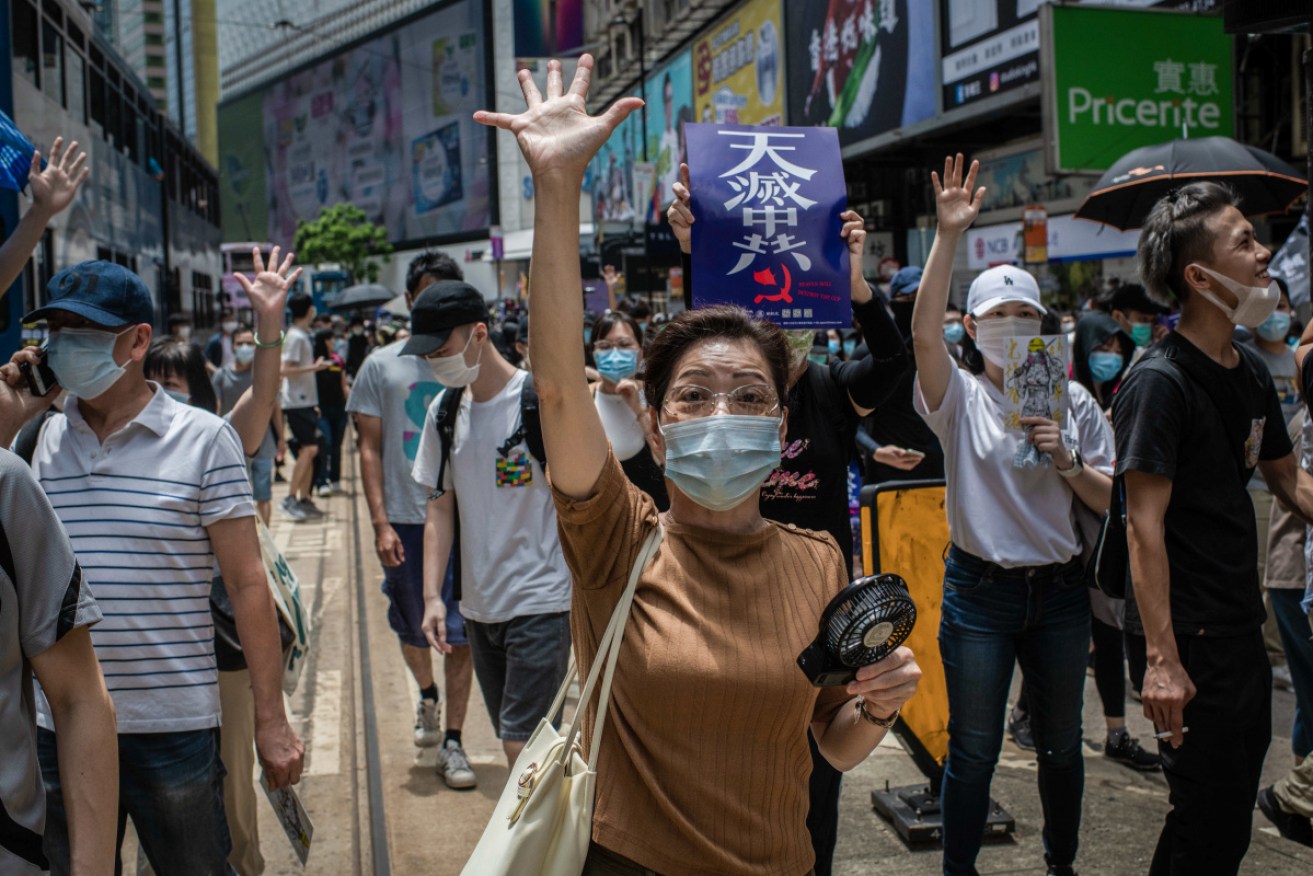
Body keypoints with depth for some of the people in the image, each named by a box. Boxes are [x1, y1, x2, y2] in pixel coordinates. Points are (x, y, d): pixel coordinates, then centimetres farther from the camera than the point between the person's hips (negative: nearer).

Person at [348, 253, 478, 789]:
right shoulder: (381, 367, 4)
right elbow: (370, 449, 3)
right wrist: (380, 522, -6)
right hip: (406, 520, 1)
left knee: (461, 633, 0)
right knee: (411, 630, 13)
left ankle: (452, 741, 11)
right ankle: (427, 696, 43)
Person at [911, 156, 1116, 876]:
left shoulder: (1072, 401, 4)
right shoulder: (961, 398, -5)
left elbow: (1112, 500, 4)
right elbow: (923, 332, -25)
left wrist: (1067, 462, -16)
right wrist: (948, 236, -31)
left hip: (1059, 591, 3)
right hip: (981, 591, -3)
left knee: (1061, 743, 16)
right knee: (973, 749, 6)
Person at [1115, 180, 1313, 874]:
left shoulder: (1251, 374, 8)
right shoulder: (1159, 383, -18)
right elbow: (1145, 524, -21)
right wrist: (1161, 659, -24)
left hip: (1241, 627, 9)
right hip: (1189, 632, -9)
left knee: (1232, 811, 19)